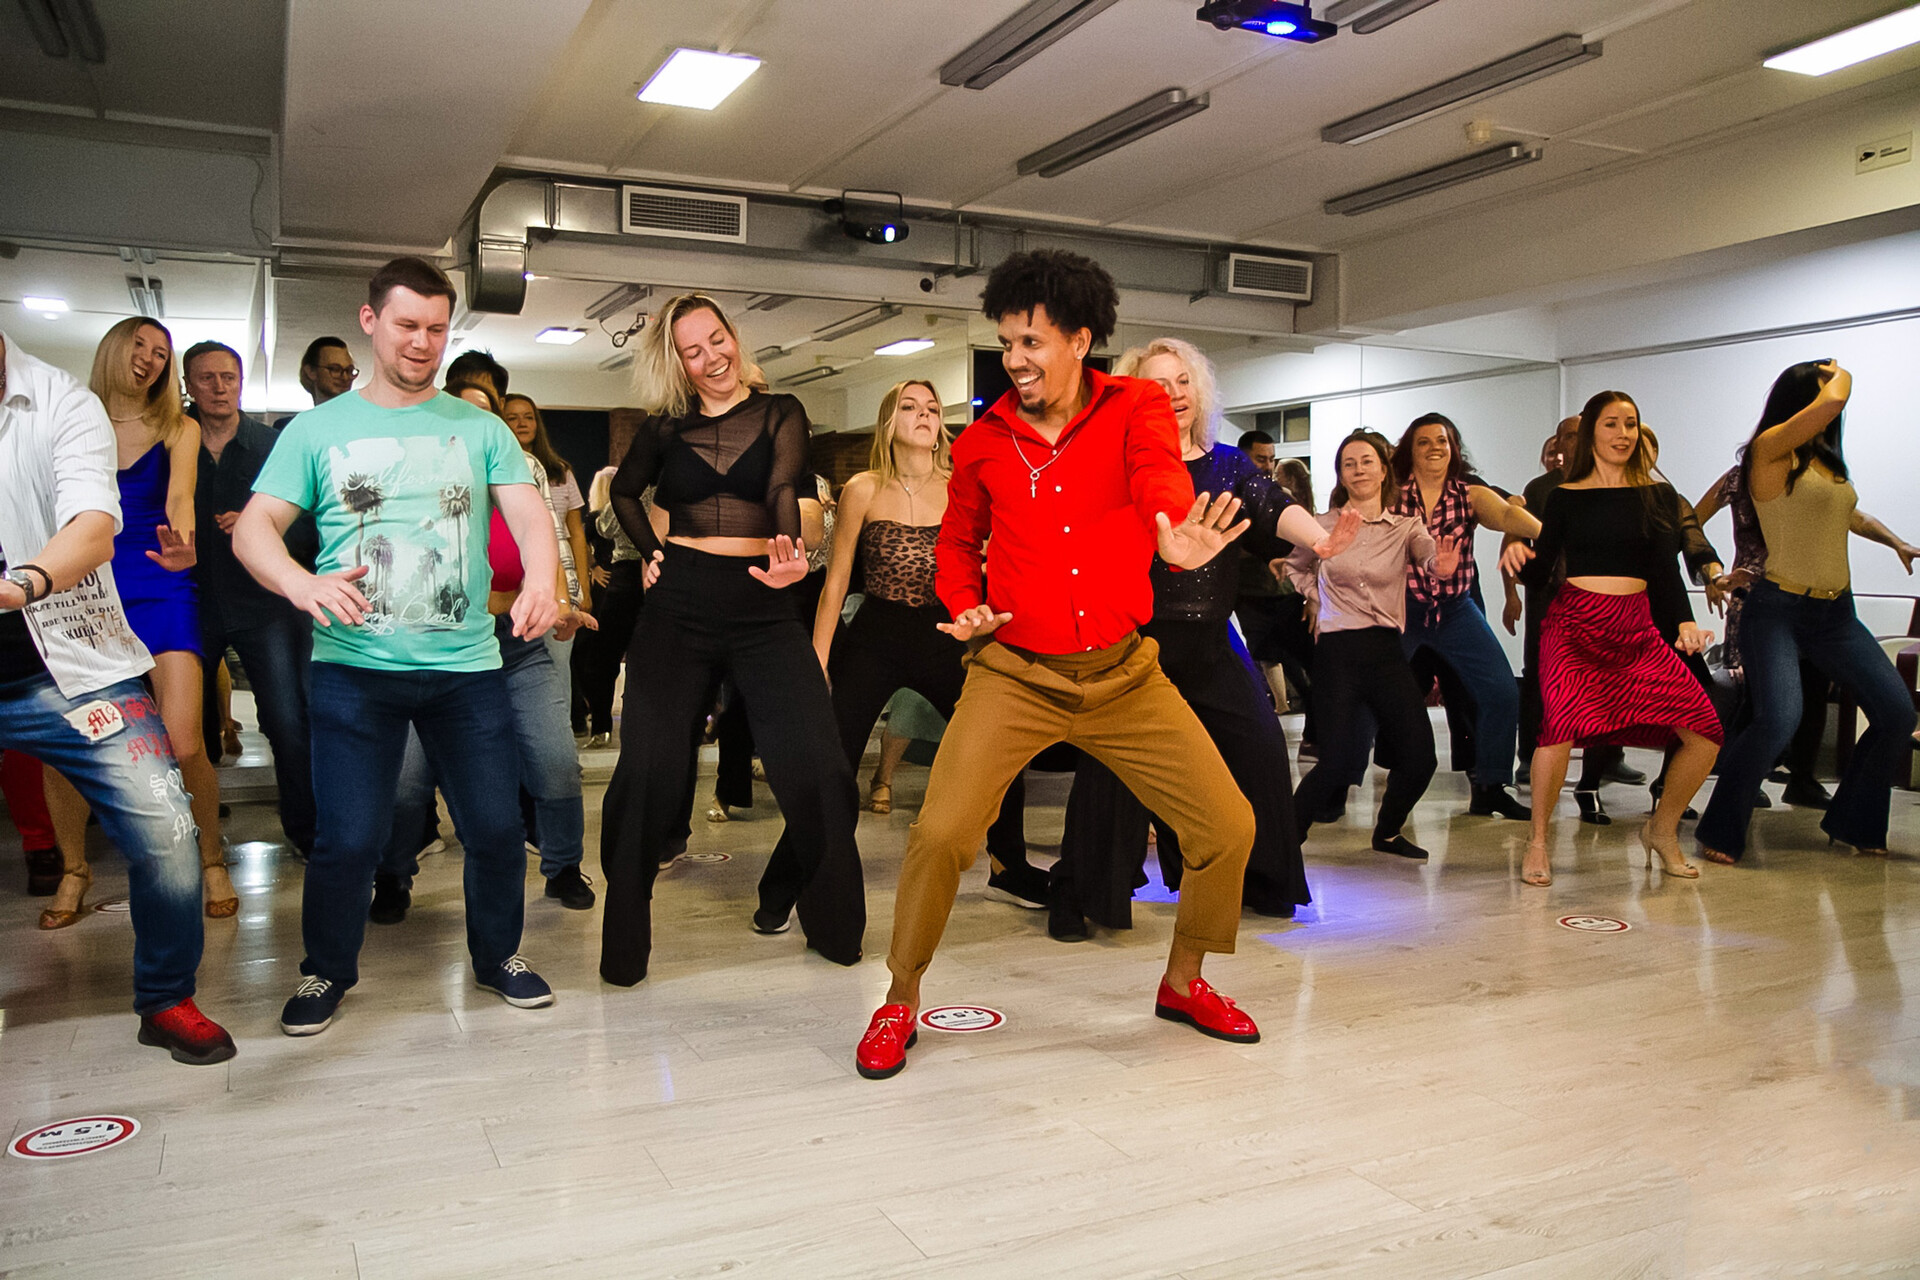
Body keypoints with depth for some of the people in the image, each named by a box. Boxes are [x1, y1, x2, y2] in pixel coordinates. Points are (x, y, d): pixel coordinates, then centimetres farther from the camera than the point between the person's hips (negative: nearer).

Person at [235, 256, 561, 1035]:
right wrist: (302, 584, -22)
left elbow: (529, 513, -4)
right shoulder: (319, 429, 6)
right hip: (354, 665, -1)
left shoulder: (479, 428, 8)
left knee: (496, 826, 4)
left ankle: (497, 955, 29)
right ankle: (327, 971, 26)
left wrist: (542, 581, -26)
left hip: (467, 664, 1)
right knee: (349, 837, -1)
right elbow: (253, 528, 0)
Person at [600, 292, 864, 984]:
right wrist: (649, 551, 10)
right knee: (650, 769, -4)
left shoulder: (780, 413, 5)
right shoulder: (665, 426, 9)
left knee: (816, 765, -10)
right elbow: (625, 492, 27)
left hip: (763, 604, -1)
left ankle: (833, 925, 11)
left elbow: (784, 490, -14)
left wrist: (790, 552, -35)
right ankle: (625, 943, 14)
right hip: (678, 604, 1)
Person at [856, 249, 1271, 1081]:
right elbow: (956, 543, 19)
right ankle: (900, 1003, 8)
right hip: (1014, 675, -1)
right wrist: (965, 608, -2)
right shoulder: (981, 442, 3)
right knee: (941, 833, -17)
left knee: (1229, 828, 1)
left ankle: (1183, 981, 29)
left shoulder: (1136, 408, -1)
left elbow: (1159, 474, -24)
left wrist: (1178, 534, -47)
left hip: (1124, 673, 1)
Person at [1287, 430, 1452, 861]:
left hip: (1386, 649, 3)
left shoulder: (1406, 527, 5)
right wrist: (1318, 600, 8)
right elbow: (1295, 567, 22)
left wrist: (1442, 565, -39)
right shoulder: (1323, 526, 3)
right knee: (1337, 761, -9)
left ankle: (1388, 832, 25)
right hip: (1337, 651, -2)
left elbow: (1429, 553, -17)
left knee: (1420, 756, -1)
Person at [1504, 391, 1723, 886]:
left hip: (1637, 627, 3)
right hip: (1572, 625, -3)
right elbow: (1538, 574, 5)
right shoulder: (1565, 497, 7)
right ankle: (1538, 840, -8)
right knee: (1563, 720, -29)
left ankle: (1661, 829, 16)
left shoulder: (1659, 494, 12)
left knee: (1705, 730, -10)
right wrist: (1517, 551, -17)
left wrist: (1684, 622, -7)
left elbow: (1668, 571, 9)